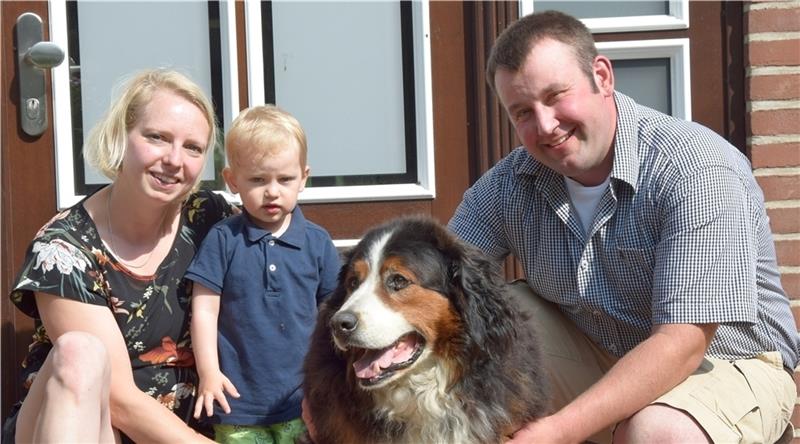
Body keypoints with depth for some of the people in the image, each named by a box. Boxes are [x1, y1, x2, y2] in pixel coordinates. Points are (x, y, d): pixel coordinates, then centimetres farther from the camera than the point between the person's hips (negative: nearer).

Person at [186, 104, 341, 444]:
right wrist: (209, 372, -6)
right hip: (237, 401, -1)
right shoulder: (223, 240, -2)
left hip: (302, 400, 1)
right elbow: (204, 309, -1)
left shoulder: (318, 242, 2)